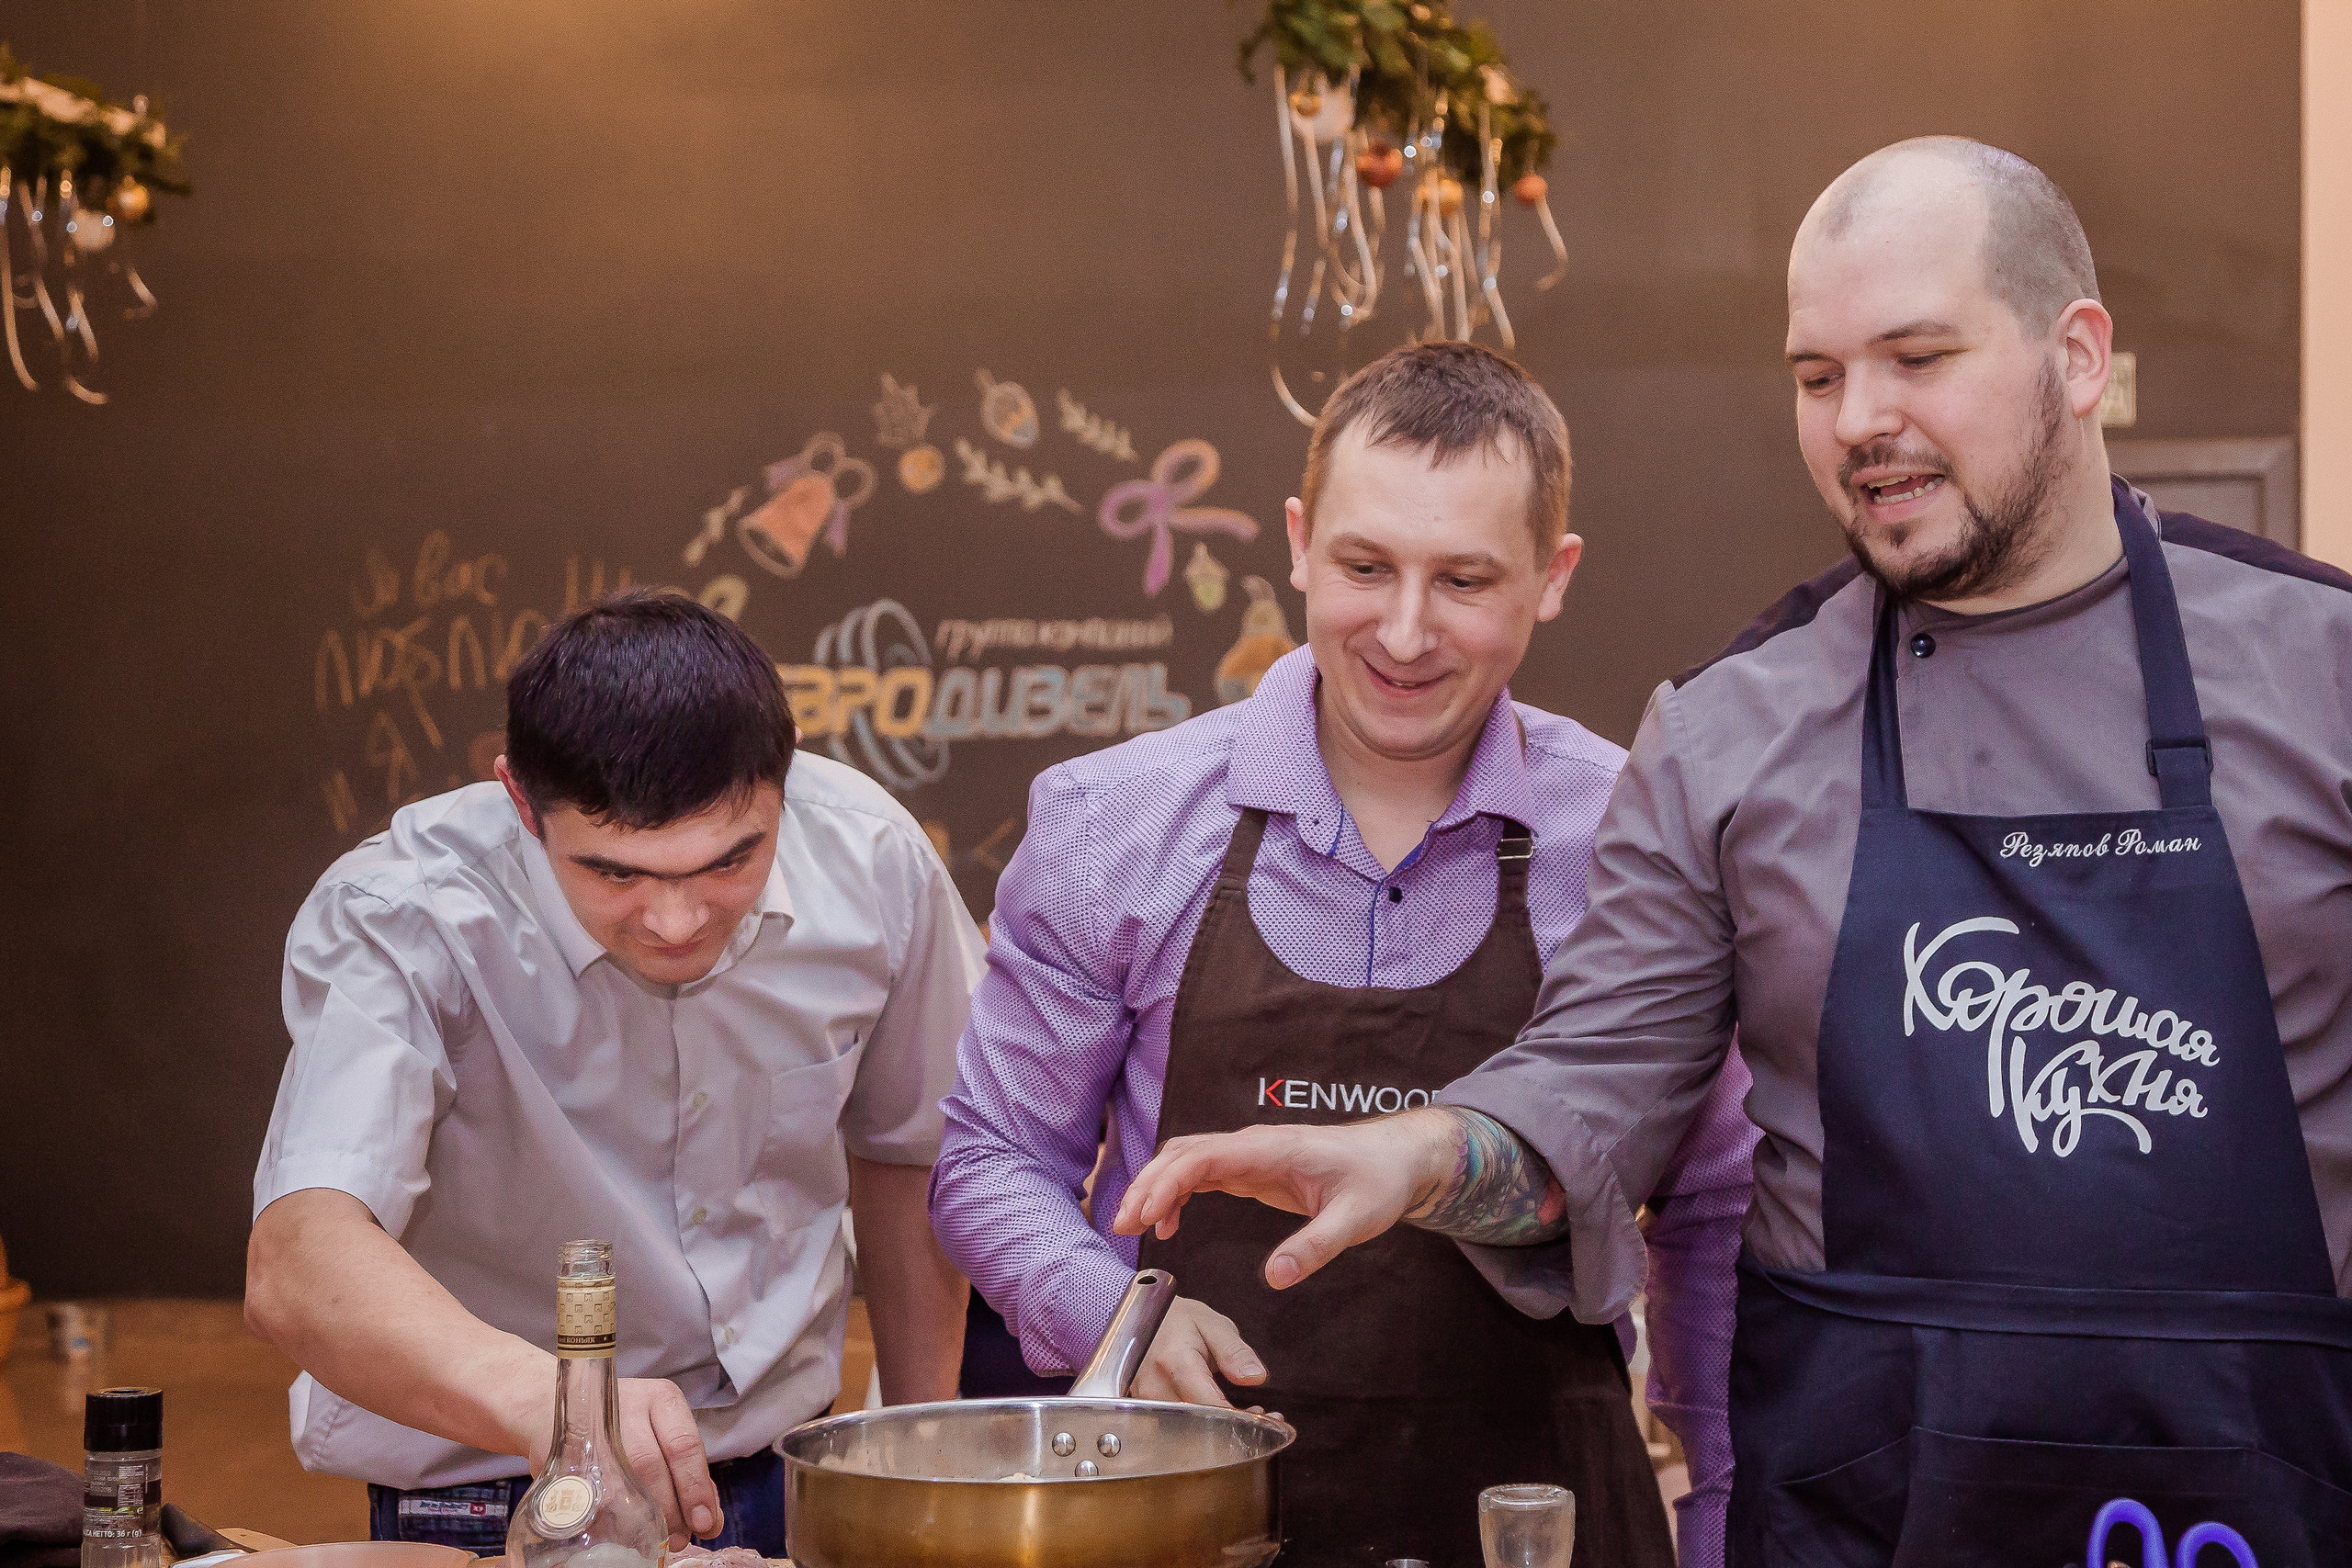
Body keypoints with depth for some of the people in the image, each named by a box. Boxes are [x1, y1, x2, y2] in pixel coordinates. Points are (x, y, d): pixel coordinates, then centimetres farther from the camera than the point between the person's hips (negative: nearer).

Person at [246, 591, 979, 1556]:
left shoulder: (867, 856, -10)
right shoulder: (394, 923, -21)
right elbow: (297, 1265, -36)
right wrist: (540, 1398, -52)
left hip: (786, 1472, 1)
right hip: (490, 1502, -1)